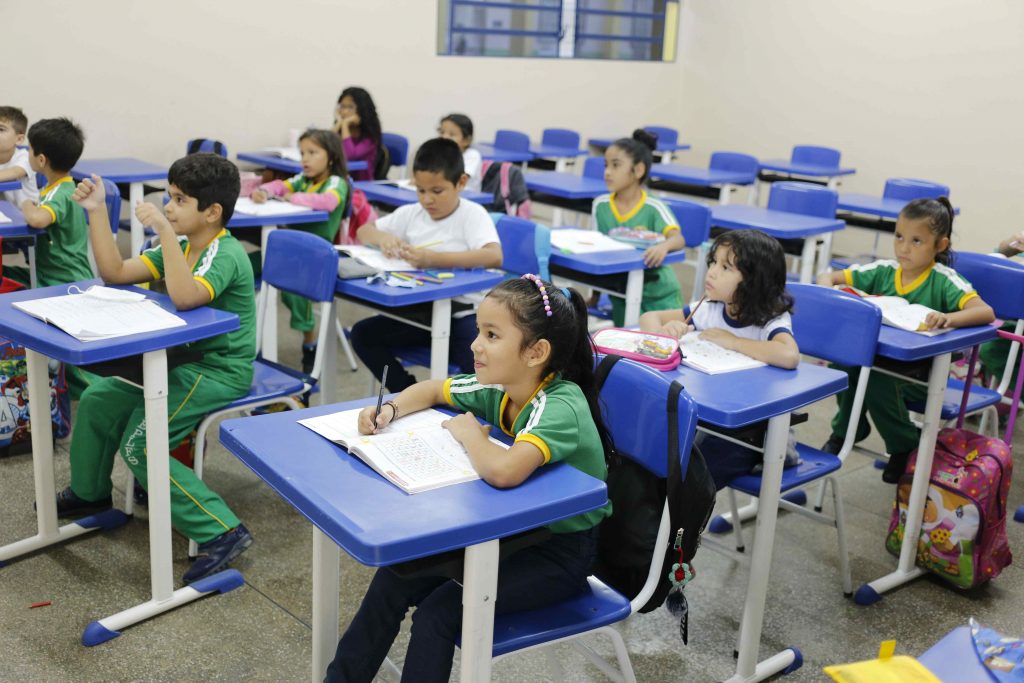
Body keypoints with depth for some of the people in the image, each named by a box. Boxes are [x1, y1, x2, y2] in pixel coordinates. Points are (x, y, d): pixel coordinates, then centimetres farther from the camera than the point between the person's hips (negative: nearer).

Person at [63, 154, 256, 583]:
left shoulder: (226, 254, -22)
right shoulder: (180, 247, 5)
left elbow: (185, 298, -40)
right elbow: (114, 273, 3)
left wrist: (165, 231, -39)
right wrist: (97, 211, -3)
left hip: (220, 371, -10)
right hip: (183, 360, 10)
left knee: (138, 444, -18)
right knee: (97, 401, 14)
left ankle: (221, 532, -16)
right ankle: (88, 493, 37)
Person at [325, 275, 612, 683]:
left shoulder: (561, 408, -31)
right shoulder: (499, 388, -7)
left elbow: (502, 471, -49)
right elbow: (430, 390, 11)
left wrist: (469, 432, -28)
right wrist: (391, 410, -10)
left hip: (561, 552, -8)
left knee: (439, 612, -19)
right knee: (395, 578, 0)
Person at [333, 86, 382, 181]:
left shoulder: (370, 137, -5)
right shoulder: (340, 132, 9)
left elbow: (349, 156, -20)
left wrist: (345, 125, -13)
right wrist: (338, 124, -6)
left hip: (363, 184, -3)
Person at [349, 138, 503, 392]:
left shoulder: (472, 214, -10)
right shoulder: (411, 213, 5)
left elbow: (494, 257, -29)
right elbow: (363, 231, 14)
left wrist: (434, 258, -39)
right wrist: (381, 237, -13)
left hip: (463, 313, -6)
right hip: (420, 312, 6)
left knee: (478, 364, -32)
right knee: (362, 334, -8)